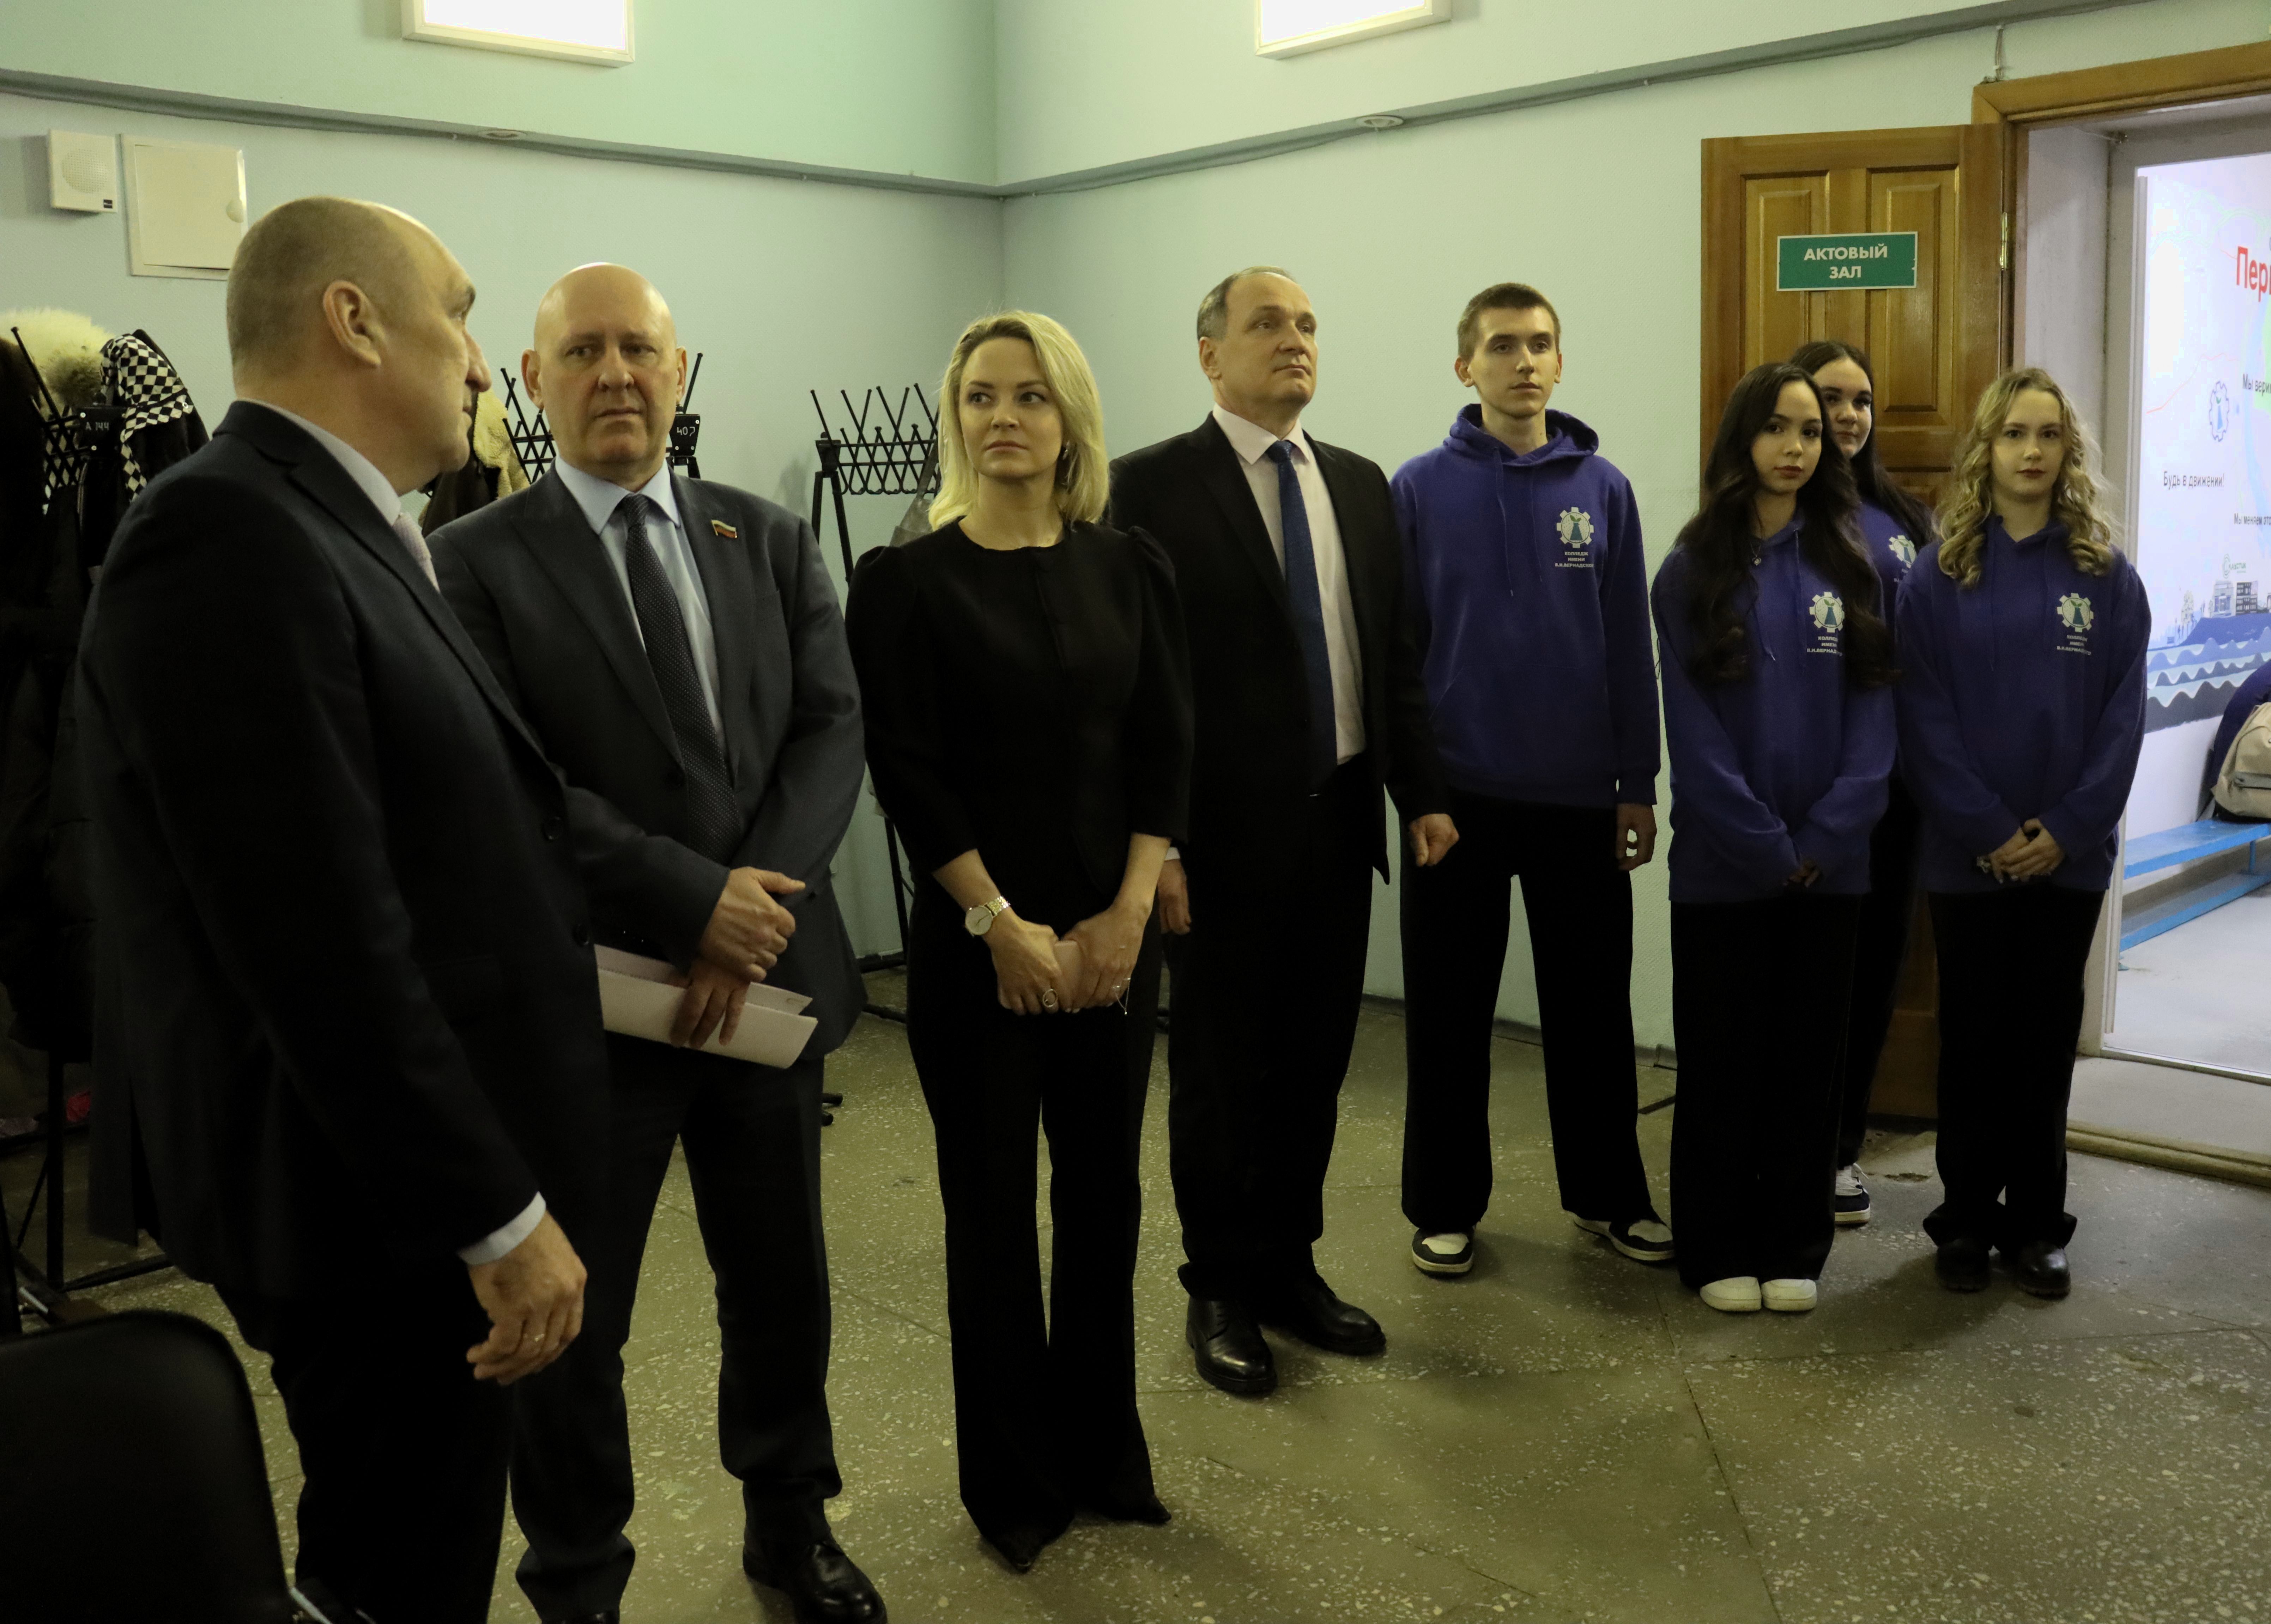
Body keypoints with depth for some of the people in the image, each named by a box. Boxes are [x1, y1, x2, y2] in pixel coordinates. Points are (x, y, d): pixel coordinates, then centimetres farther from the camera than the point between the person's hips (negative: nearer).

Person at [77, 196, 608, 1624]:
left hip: (430, 1181, 10)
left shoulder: (343, 535, 9)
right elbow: (323, 944, -26)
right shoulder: (229, 540, -22)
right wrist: (499, 1218, -21)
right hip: (387, 1213, -10)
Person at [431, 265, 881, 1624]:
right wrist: (697, 900, -20)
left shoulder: (772, 540, 6)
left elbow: (833, 728, -2)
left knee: (782, 1283, 18)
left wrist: (758, 915, -15)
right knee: (571, 1320, 11)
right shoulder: (477, 563, -5)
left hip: (769, 976, 4)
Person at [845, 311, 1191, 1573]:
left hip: (1116, 934, 3)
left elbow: (1167, 750, 1)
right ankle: (1014, 1479, 25)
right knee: (994, 1203, 7)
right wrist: (1001, 925, -13)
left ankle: (1104, 1454, 30)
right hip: (976, 941, -3)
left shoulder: (1133, 568, 4)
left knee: (1105, 1193, 12)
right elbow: (907, 772, -9)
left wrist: (1125, 916, -8)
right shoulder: (908, 579, -5)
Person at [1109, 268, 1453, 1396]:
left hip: (1339, 826, 5)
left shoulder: (1360, 485, 11)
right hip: (1223, 834, -5)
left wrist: (1421, 791, 5)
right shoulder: (1153, 487, -7)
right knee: (1219, 1074, 7)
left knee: (1314, 1067, 14)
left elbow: (1395, 655, 13)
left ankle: (1289, 1269, 30)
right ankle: (1220, 1293, 24)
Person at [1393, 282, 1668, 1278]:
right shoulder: (1421, 489, -2)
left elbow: (1629, 646, 3)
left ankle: (1607, 1192, 28)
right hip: (1459, 793, -1)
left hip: (1579, 795, 1)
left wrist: (1639, 785, 1)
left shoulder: (1603, 488, 2)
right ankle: (1445, 1205, 21)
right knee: (1449, 1014, 8)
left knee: (1592, 1008, 11)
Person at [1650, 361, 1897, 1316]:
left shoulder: (1850, 567, 7)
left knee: (1808, 1056, 9)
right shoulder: (1693, 571, -1)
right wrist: (1764, 846, -13)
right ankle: (1718, 1251, 17)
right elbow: (1692, 726, -7)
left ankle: (1794, 1248, 21)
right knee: (1721, 1059, 5)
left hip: (1827, 864, 2)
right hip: (1720, 865, -2)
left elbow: (1872, 710, 1)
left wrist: (1826, 835, -11)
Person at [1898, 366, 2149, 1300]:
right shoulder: (1940, 575, -2)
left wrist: (2067, 829, -13)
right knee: (1973, 1036, 8)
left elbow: (2124, 715, -2)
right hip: (1968, 855, -1)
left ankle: (2036, 1224, 21)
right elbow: (1925, 719, -7)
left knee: (2047, 1037, 9)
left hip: (2069, 855, 1)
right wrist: (1989, 832, -14)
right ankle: (1966, 1220, 19)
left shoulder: (2108, 578, 2)